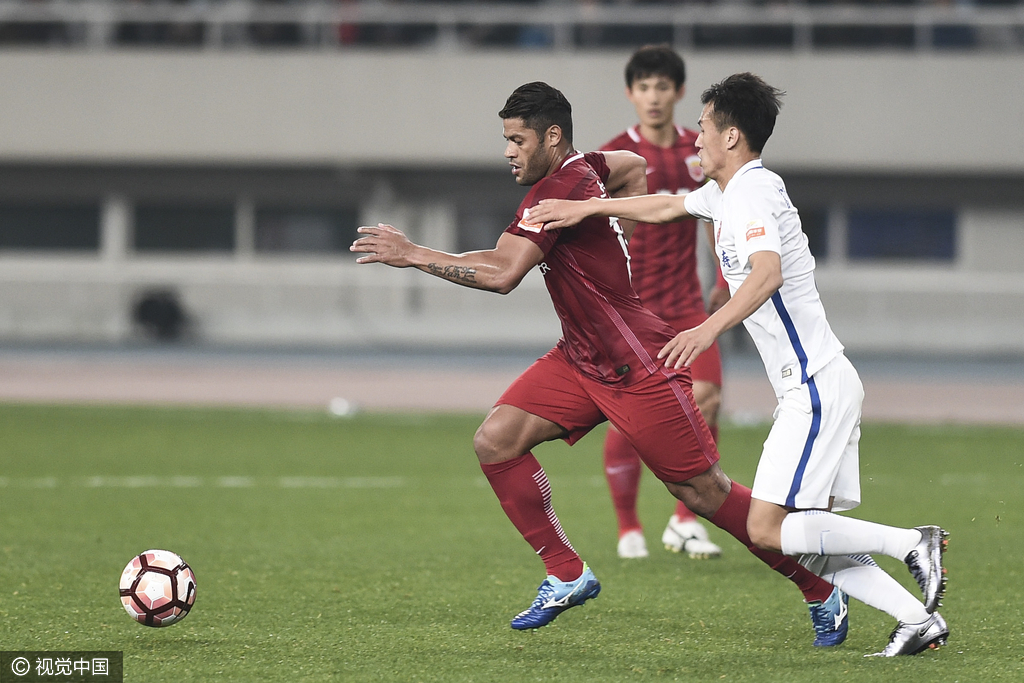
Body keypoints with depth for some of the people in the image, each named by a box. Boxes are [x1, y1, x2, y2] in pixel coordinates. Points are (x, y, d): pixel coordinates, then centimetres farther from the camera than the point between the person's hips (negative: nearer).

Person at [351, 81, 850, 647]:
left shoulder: (558, 189, -22)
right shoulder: (582, 170, 5)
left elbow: (501, 273, -30)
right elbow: (634, 167, 28)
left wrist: (413, 254, -24)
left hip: (638, 366, -9)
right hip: (580, 360, 9)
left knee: (702, 493, -4)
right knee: (496, 441, -5)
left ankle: (821, 592, 10)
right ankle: (567, 575, 4)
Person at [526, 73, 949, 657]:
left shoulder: (754, 193, -15)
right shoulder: (726, 194, 16)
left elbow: (767, 273, -33)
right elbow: (667, 207, 34)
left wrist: (709, 329, -45)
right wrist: (586, 208, 35)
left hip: (817, 386, -10)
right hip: (819, 387, 10)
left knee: (768, 530, -13)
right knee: (807, 542, 5)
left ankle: (912, 543, -12)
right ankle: (920, 619, -1)